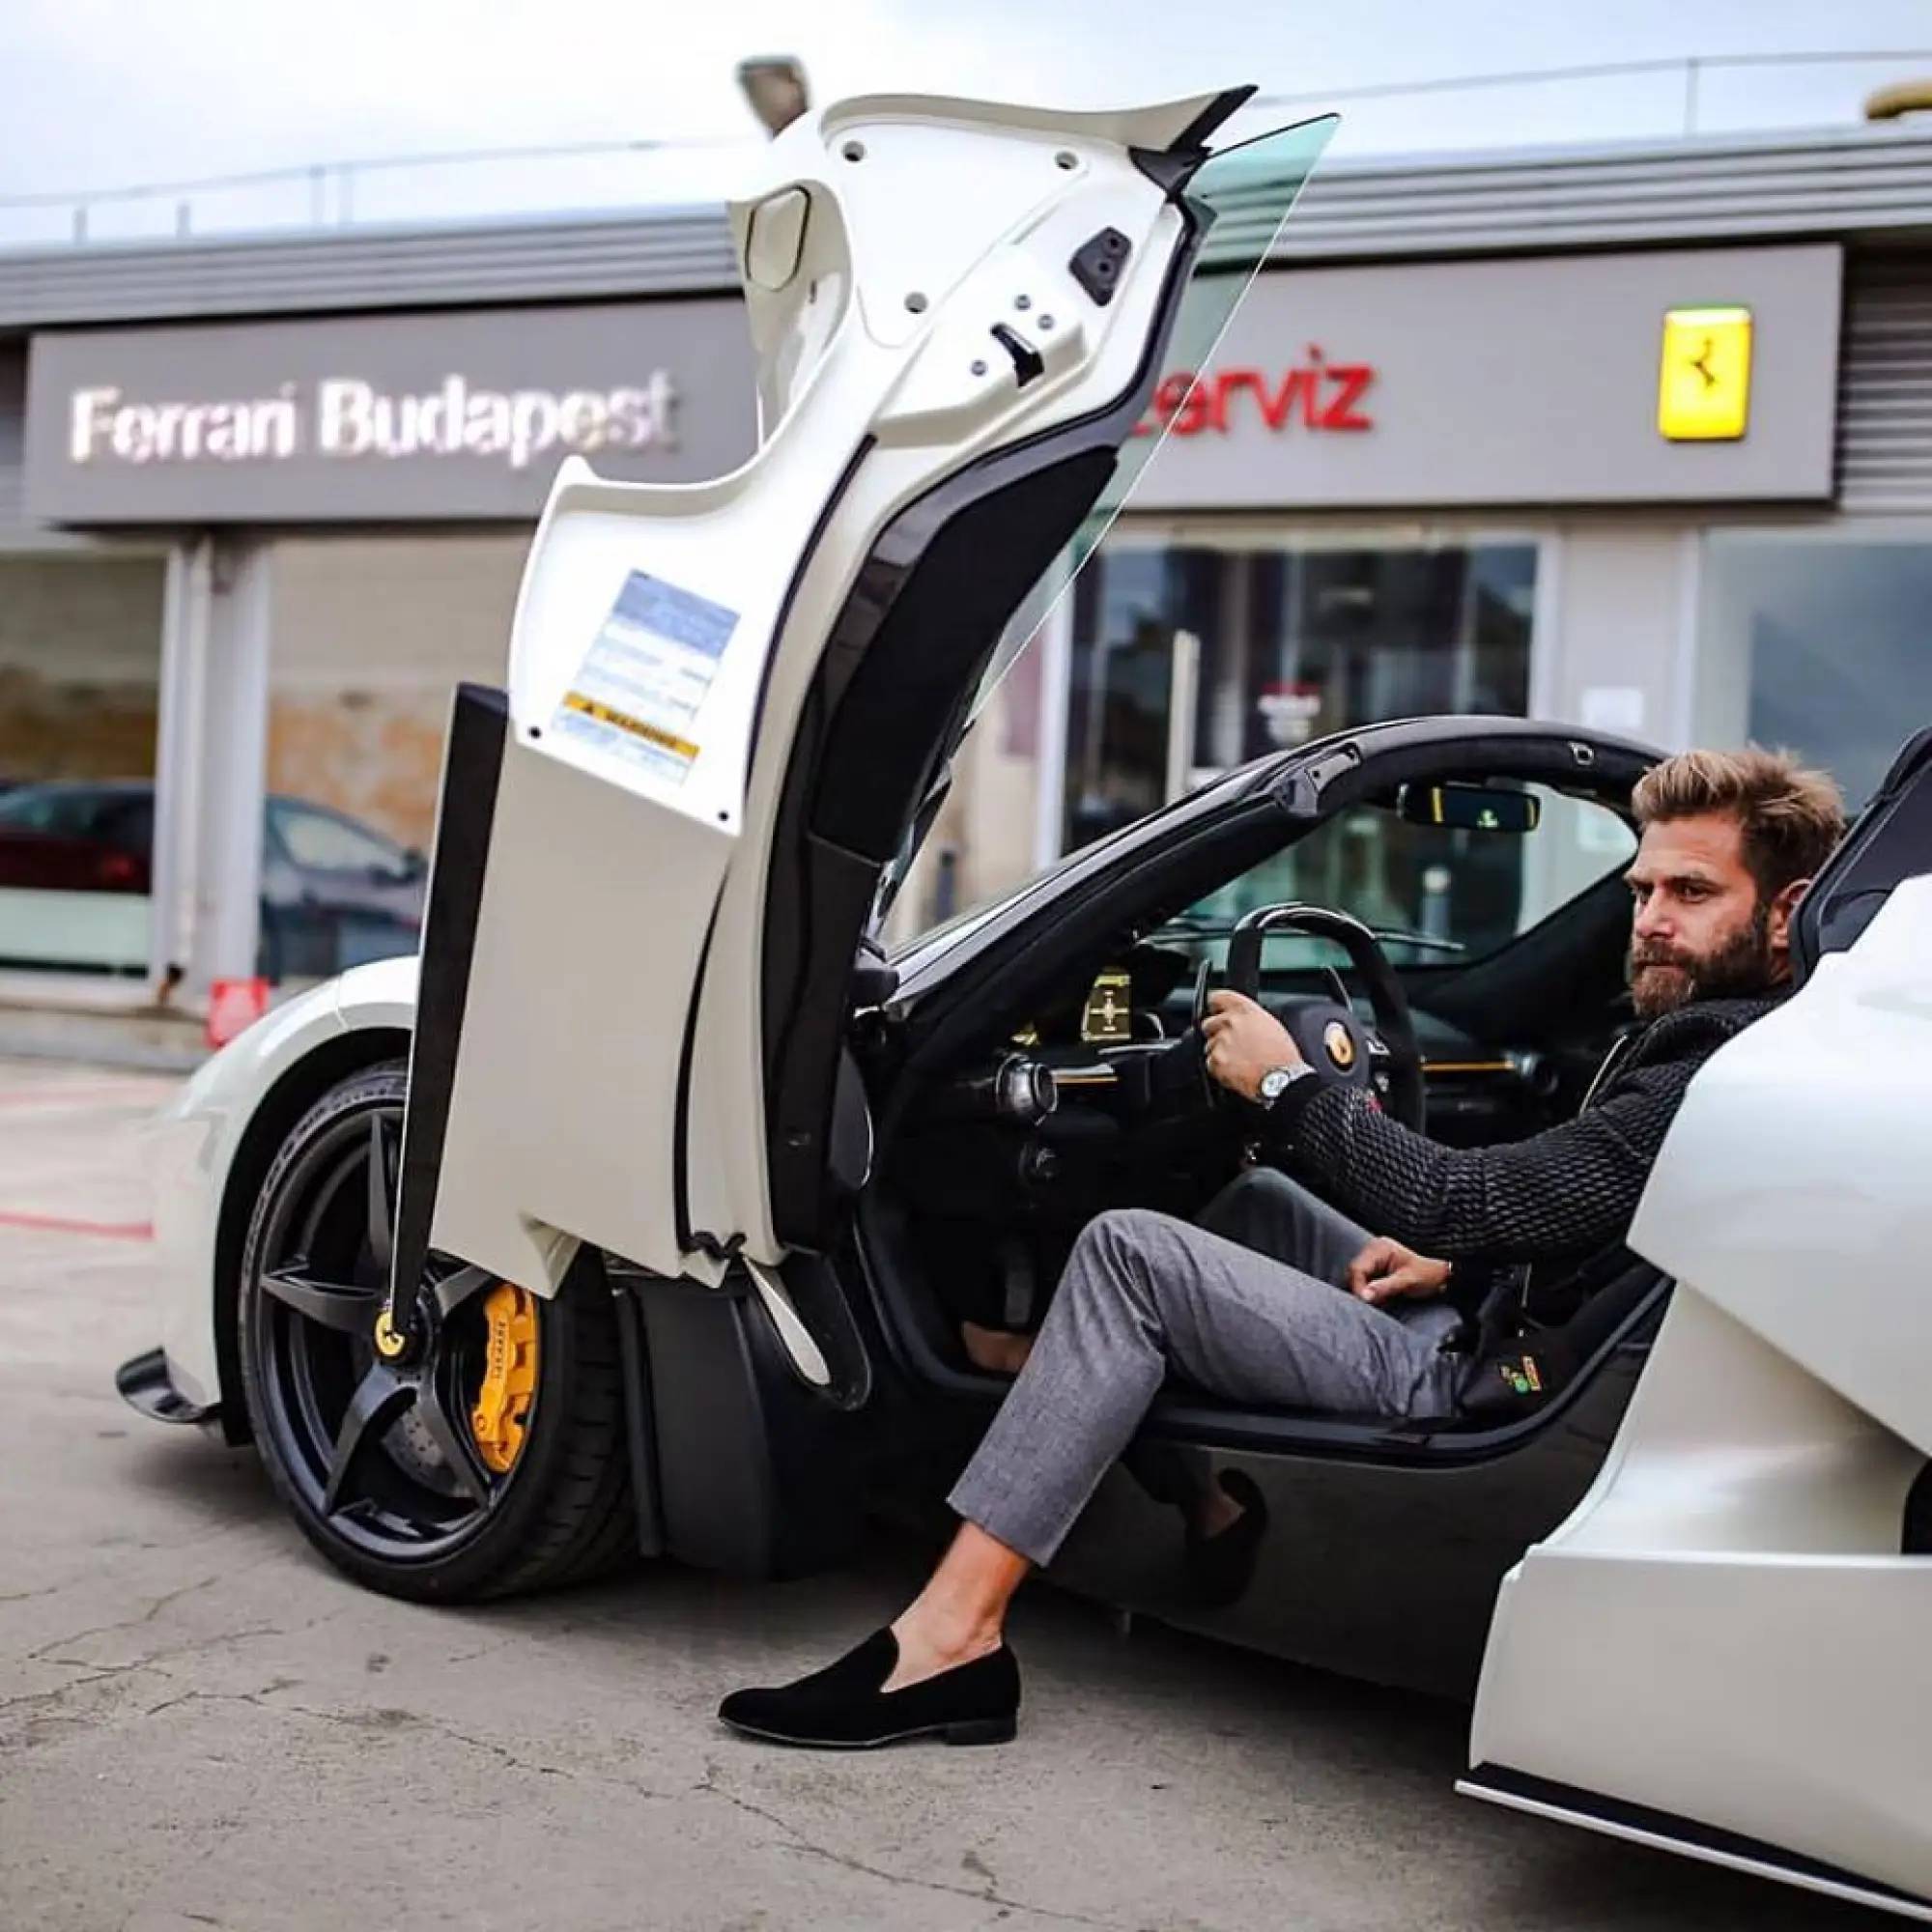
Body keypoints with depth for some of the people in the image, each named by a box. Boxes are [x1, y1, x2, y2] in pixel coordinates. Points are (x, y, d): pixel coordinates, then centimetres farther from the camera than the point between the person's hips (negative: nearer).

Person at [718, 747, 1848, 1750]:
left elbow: (1454, 1201, -25)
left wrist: (1286, 1084, -13)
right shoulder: (1706, 1035, 11)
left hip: (1470, 1386, -10)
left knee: (1129, 1254, -16)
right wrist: (1452, 1257, 4)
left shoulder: (1731, 1075, -21)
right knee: (1259, 1203, 26)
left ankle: (952, 1636, -17)